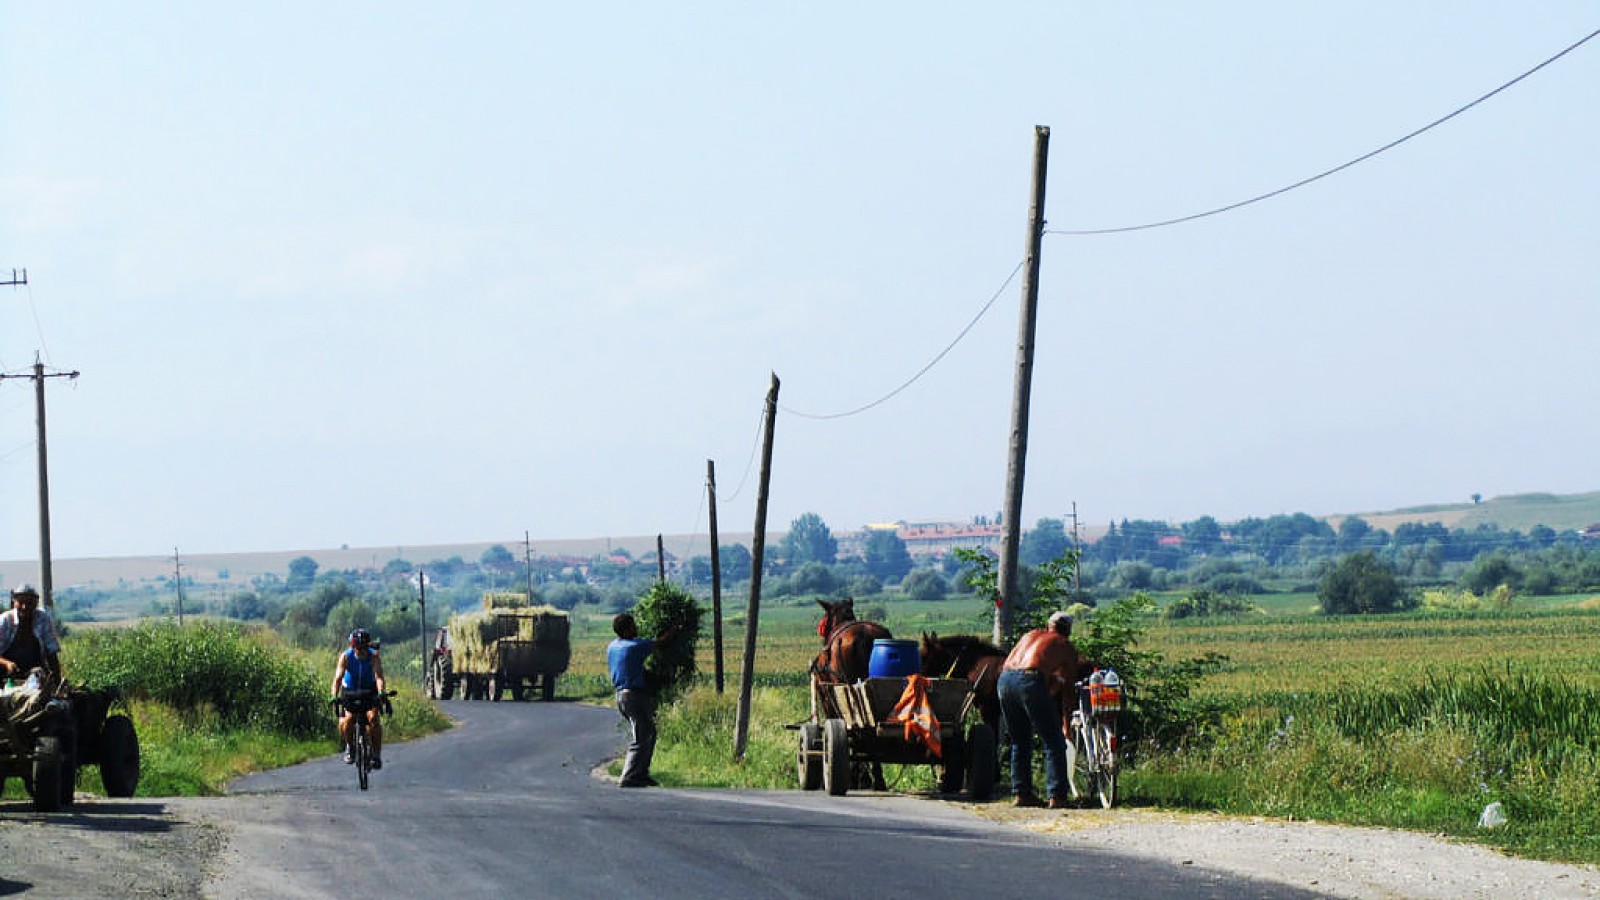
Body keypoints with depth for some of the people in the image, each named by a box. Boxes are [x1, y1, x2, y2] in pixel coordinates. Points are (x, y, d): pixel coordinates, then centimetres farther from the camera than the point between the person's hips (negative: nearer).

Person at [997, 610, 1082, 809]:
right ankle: (1057, 796, -4)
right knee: (1053, 742, 2)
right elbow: (1068, 684, 19)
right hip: (1030, 680, -5)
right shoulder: (1067, 647, 21)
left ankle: (1020, 793, 19)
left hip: (1005, 679, 5)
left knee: (1019, 741, 20)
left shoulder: (1031, 635, 33)